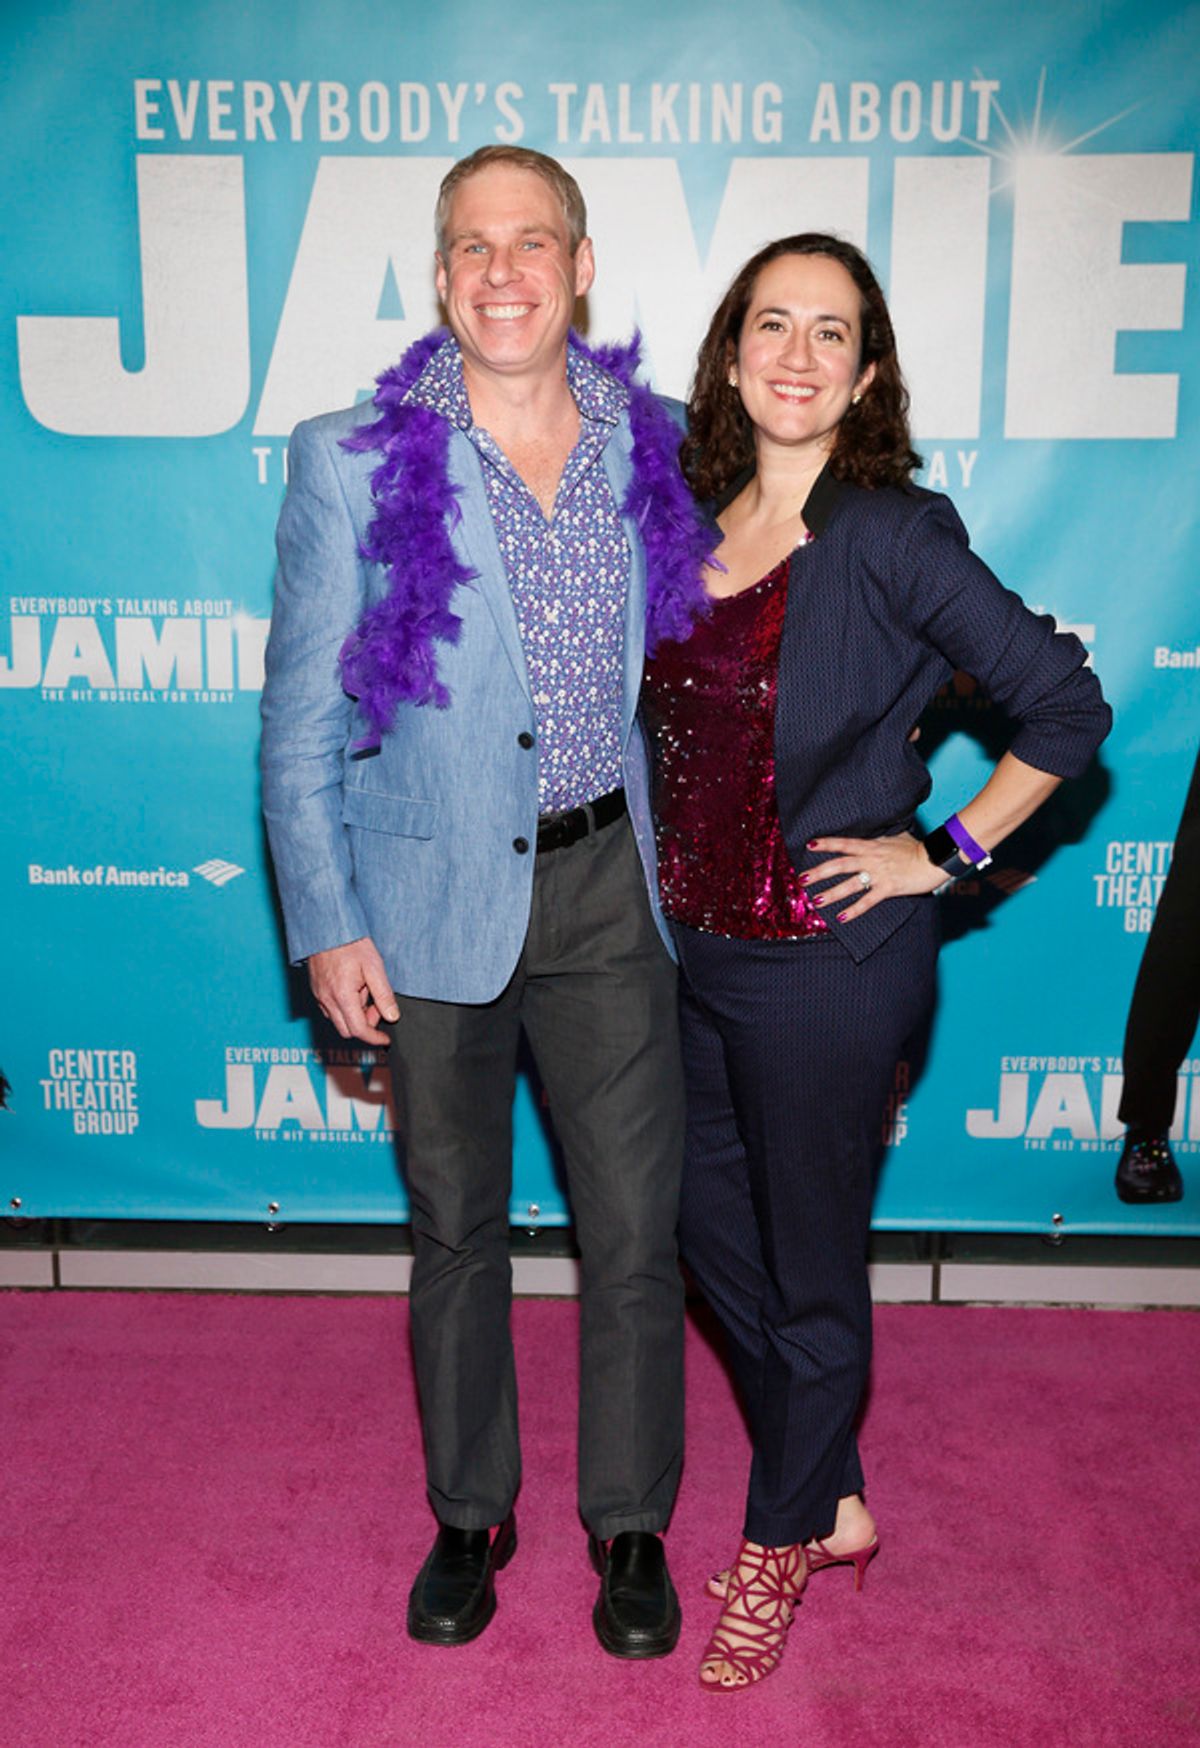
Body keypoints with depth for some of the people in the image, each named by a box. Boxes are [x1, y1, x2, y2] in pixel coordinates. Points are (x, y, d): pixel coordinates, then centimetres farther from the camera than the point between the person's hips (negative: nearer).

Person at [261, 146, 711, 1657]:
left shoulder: (650, 445, 1)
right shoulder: (351, 462, -6)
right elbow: (300, 721, -3)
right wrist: (325, 927, -7)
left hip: (610, 890, 2)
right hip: (437, 905, -1)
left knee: (634, 1233, 6)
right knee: (457, 1234, 14)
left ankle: (630, 1526, 29)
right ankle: (467, 1516, 36)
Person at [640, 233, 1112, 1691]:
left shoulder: (890, 536, -15)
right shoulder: (692, 519, 3)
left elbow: (1067, 705, -12)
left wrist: (945, 853, -11)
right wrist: (672, 880, 7)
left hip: (830, 960, -7)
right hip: (693, 943, 7)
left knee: (808, 1261, 11)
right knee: (713, 1229, 18)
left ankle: (782, 1541, 36)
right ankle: (833, 1500, 41)